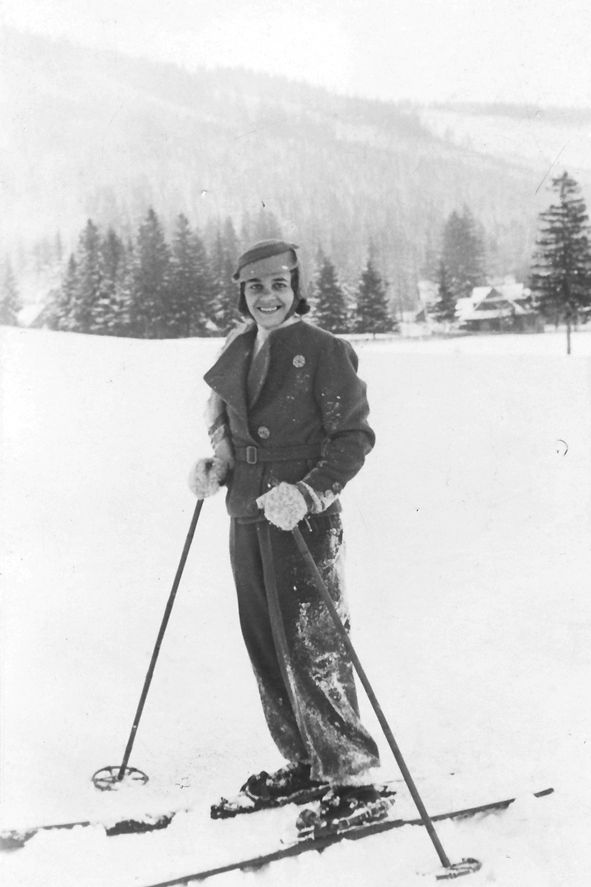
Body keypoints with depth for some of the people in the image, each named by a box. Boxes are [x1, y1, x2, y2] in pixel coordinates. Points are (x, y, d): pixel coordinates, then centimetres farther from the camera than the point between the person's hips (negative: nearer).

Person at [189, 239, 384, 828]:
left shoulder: (323, 351, -9)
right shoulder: (237, 353, 11)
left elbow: (354, 438, -11)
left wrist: (307, 493, -23)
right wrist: (216, 467, 2)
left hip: (304, 518, -7)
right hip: (246, 515, 7)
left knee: (311, 648, -6)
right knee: (264, 646, 11)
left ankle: (352, 774, 6)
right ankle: (302, 762, 26)